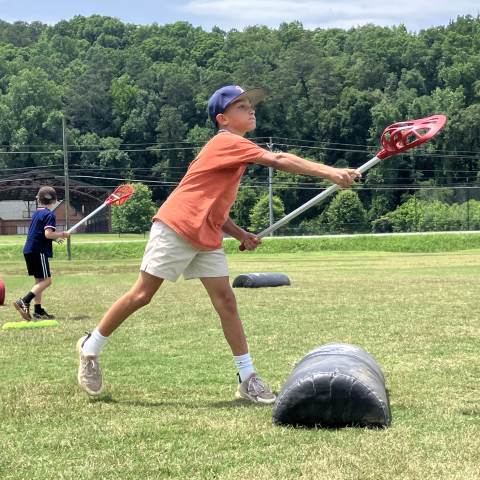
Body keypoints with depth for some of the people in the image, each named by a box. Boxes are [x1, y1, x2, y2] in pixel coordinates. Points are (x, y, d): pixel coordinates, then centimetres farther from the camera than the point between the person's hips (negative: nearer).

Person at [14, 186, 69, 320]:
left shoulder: (36, 213, 16)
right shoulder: (49, 214, -10)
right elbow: (48, 234, -20)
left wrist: (55, 238, 24)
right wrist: (62, 234, -5)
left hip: (29, 250, 9)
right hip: (39, 251, -9)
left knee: (39, 280, 14)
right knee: (46, 280, -8)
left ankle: (38, 310, 12)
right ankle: (24, 302, -22)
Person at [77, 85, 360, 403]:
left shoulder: (233, 150, 16)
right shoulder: (227, 142, -12)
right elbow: (278, 160, -25)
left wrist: (241, 234, 8)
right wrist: (330, 172, -31)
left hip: (206, 237, 9)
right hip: (175, 228, -9)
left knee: (226, 300, 0)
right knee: (142, 295, -2)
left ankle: (248, 379, 0)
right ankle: (90, 348, 15)